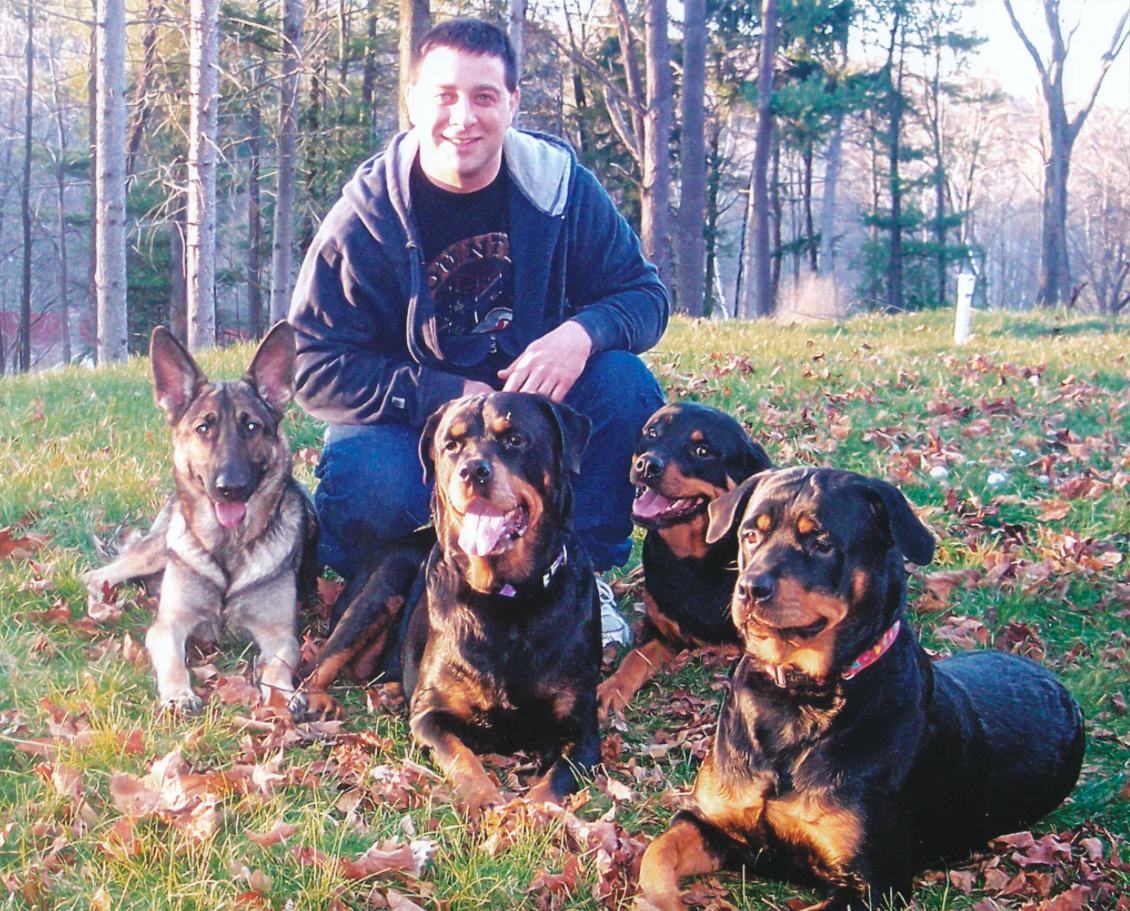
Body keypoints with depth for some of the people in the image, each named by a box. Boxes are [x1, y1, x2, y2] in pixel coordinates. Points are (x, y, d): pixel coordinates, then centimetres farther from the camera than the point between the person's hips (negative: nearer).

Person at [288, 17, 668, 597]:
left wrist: (583, 331, -28)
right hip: (411, 424, -3)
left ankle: (585, 572, -6)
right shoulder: (364, 219, -14)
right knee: (366, 485, -34)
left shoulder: (559, 185, -8)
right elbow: (316, 367, -15)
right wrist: (449, 396, -26)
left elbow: (643, 295, -3)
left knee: (625, 383, -24)